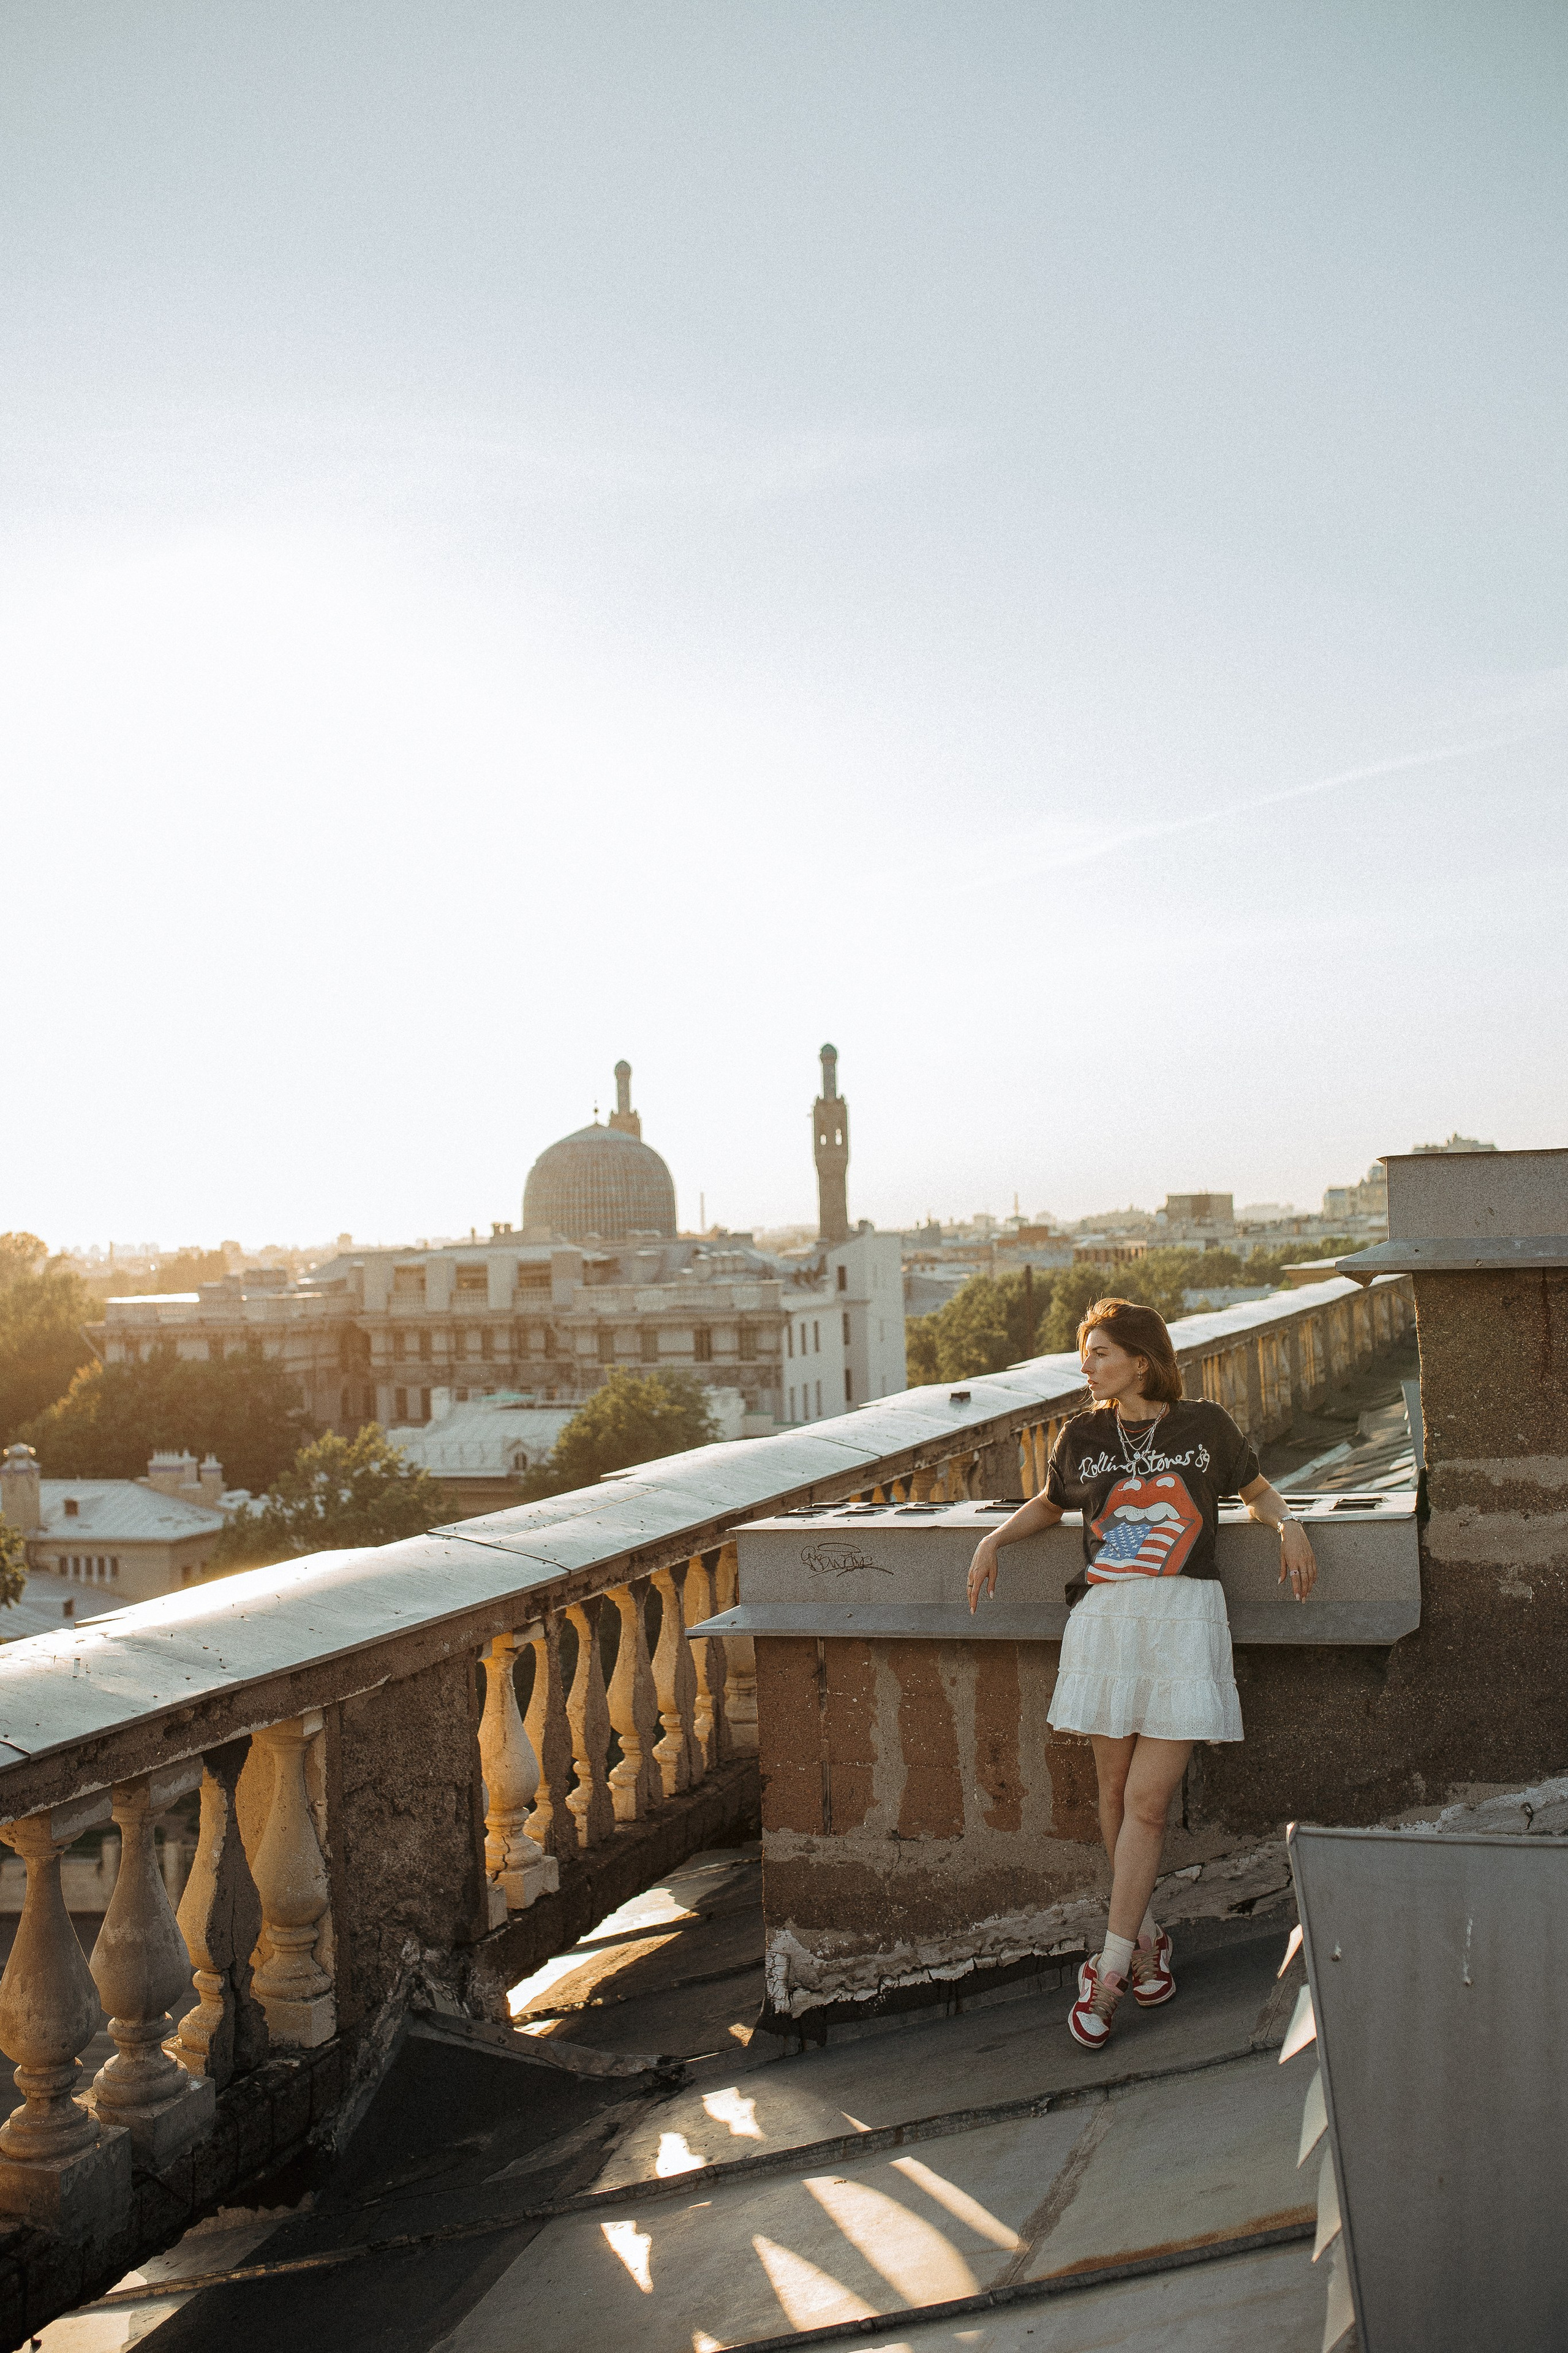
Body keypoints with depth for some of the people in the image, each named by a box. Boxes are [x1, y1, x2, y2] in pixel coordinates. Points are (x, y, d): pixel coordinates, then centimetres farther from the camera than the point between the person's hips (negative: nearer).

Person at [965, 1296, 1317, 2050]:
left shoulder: (1203, 1424, 5)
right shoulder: (1082, 1436, 10)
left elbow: (1254, 1488, 21)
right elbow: (1050, 1504, 28)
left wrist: (1288, 1524, 1)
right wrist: (994, 1538, 13)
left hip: (1185, 1617, -2)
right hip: (1106, 1617, 2)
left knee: (1148, 1800, -7)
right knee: (1115, 1790, 5)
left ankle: (1108, 1971, -1)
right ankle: (1145, 1934, 26)